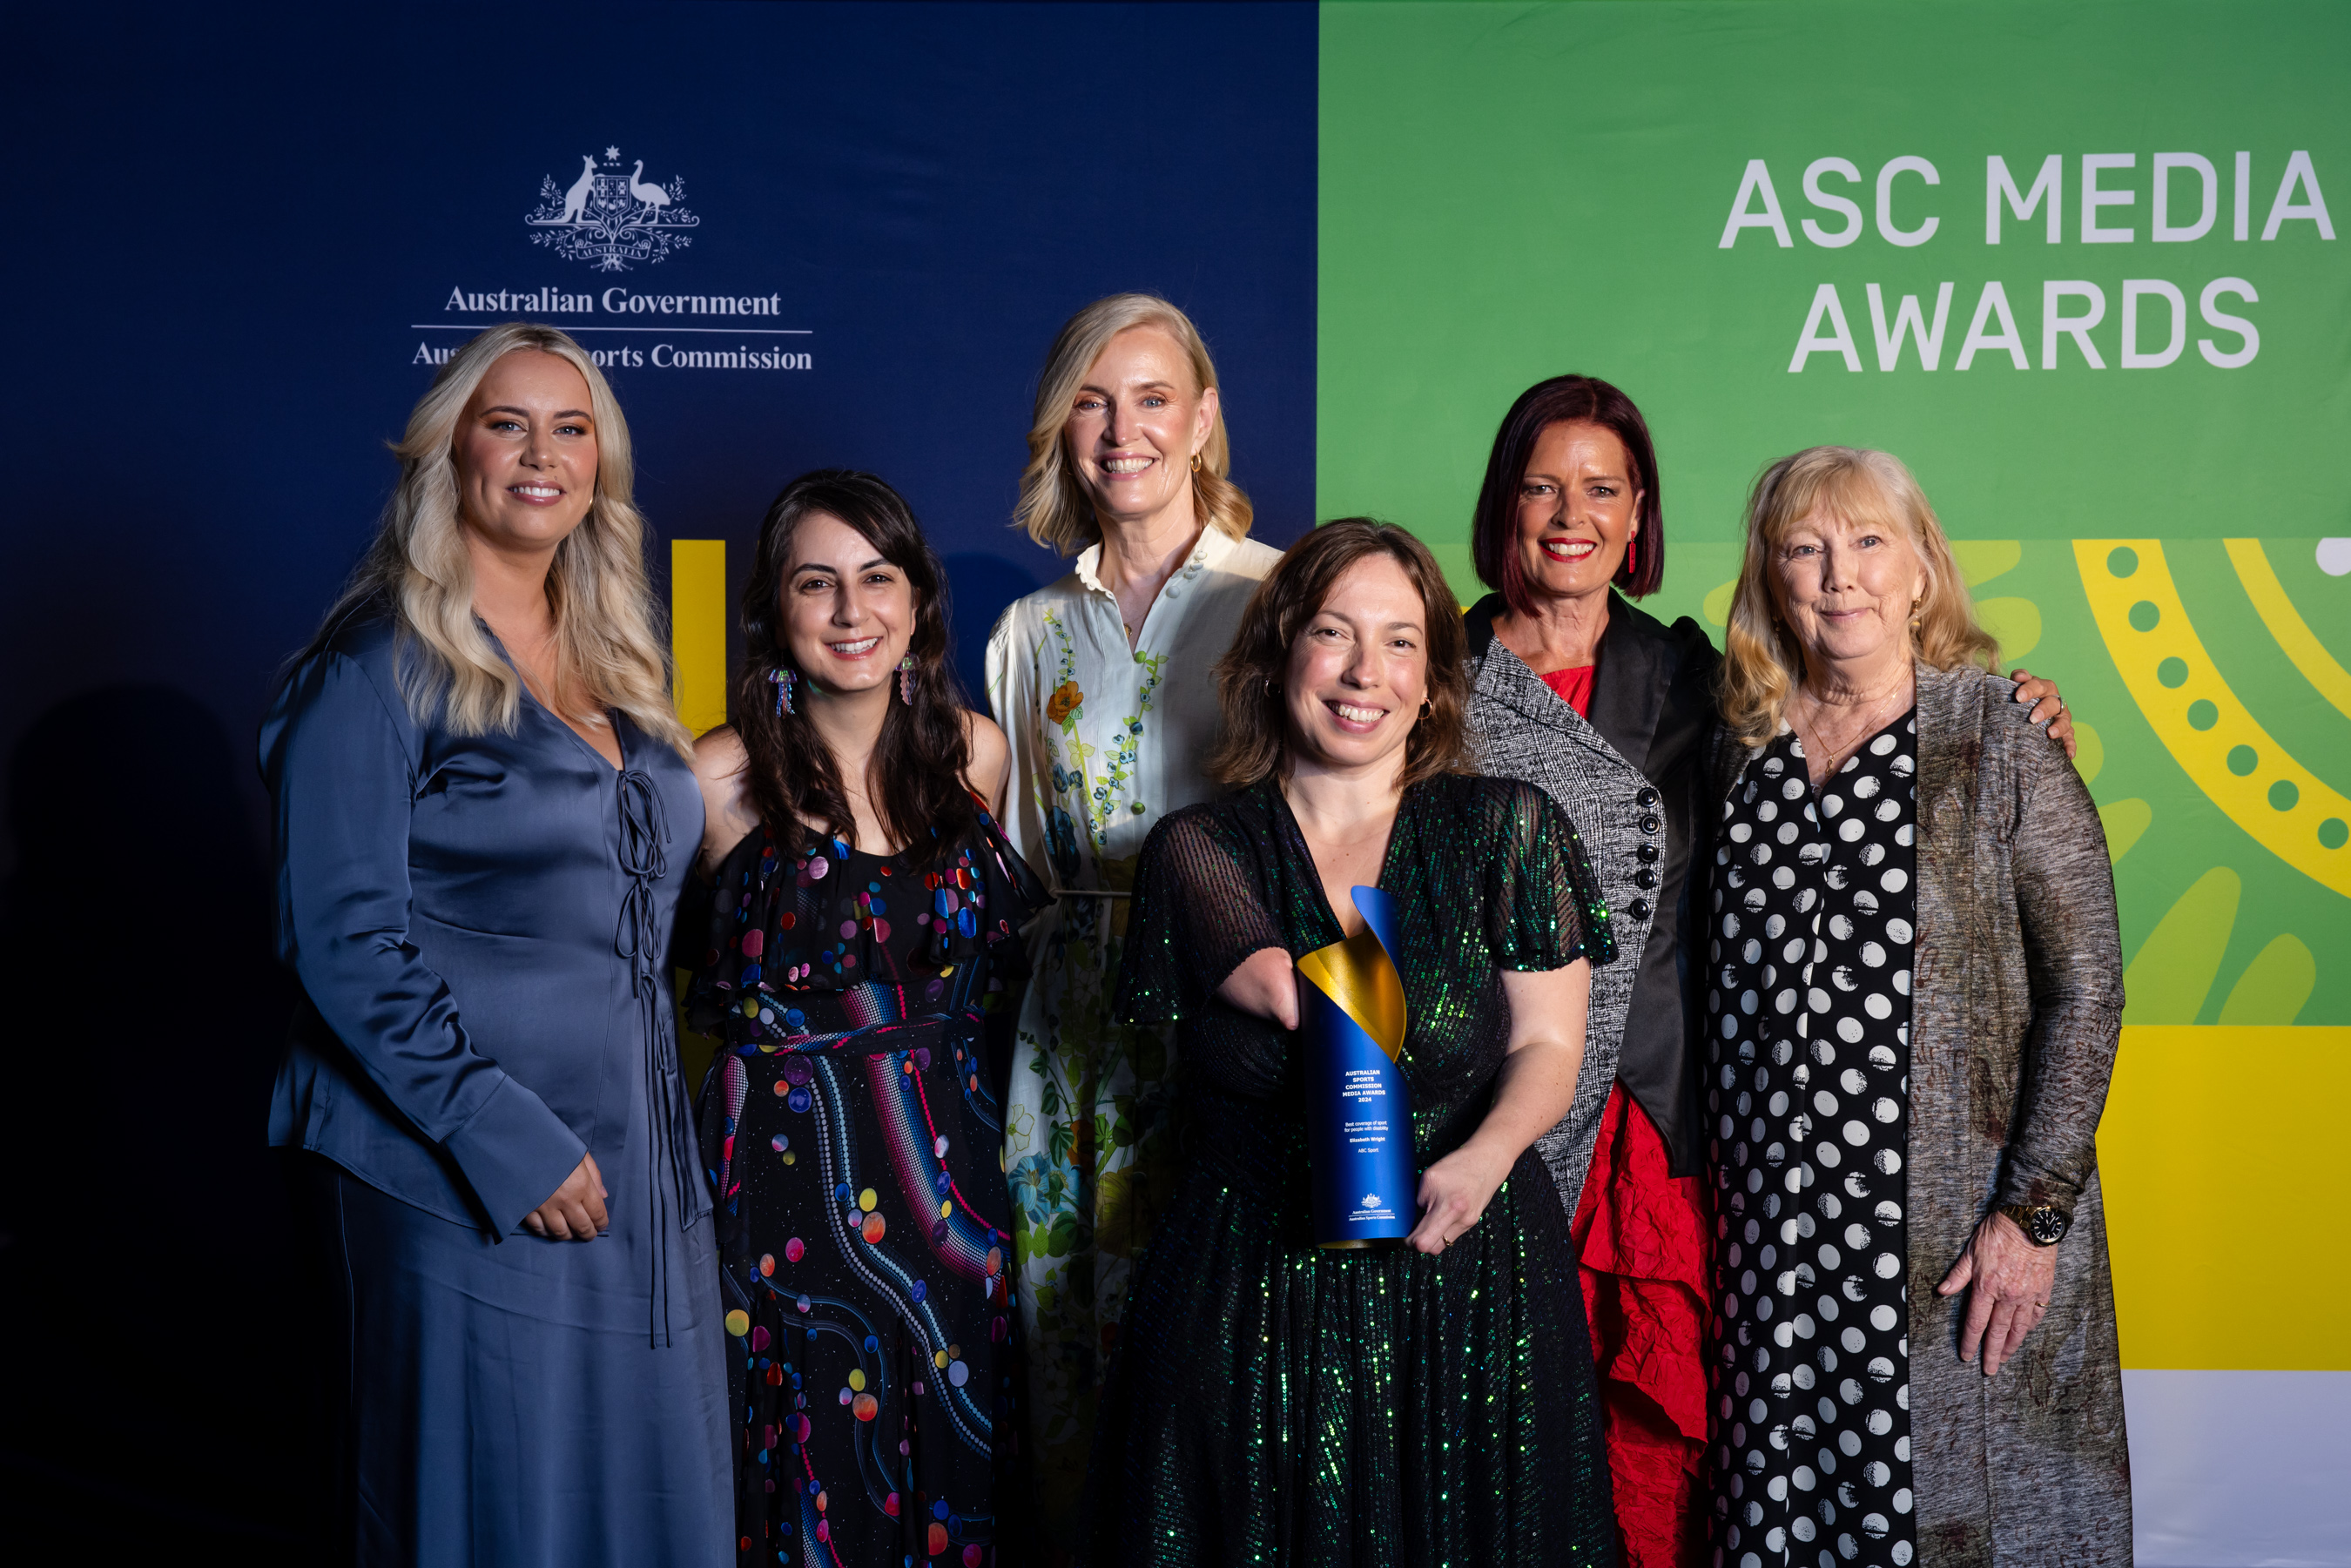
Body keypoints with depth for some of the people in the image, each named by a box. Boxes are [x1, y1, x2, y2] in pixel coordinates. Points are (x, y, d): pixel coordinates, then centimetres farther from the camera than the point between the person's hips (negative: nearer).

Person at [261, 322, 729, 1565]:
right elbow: (344, 940, -13)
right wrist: (505, 1138, -18)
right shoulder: (376, 667, -6)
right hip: (463, 1184, -7)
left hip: (635, 1170, 7)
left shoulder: (612, 660, 15)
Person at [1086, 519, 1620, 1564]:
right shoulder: (1198, 850, 2)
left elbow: (1549, 1042, -3)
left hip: (1469, 1278, 1)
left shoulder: (1506, 828, 2)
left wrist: (1485, 1156, -20)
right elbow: (1288, 998, -11)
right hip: (1253, 1290, 0)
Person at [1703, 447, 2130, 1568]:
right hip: (1774, 1220, 4)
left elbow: (2086, 985, -6)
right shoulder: (1741, 751, 7)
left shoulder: (2001, 740, -5)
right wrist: (1713, 1179, 8)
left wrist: (2035, 1211, -11)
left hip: (1962, 1231, -3)